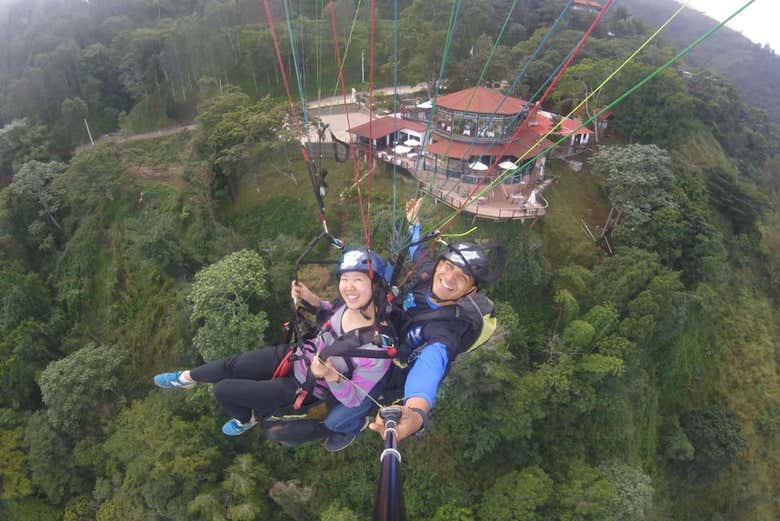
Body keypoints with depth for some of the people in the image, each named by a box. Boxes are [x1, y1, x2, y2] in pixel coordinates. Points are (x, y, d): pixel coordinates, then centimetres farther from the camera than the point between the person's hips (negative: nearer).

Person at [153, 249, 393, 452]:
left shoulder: (377, 347, -35)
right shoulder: (353, 304, -17)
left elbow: (354, 400, -23)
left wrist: (331, 376, -42)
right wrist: (313, 300, -10)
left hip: (302, 387, -5)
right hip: (299, 355, 5)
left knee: (223, 390, 2)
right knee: (231, 365, 9)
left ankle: (246, 419, 37)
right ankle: (187, 378, 42)